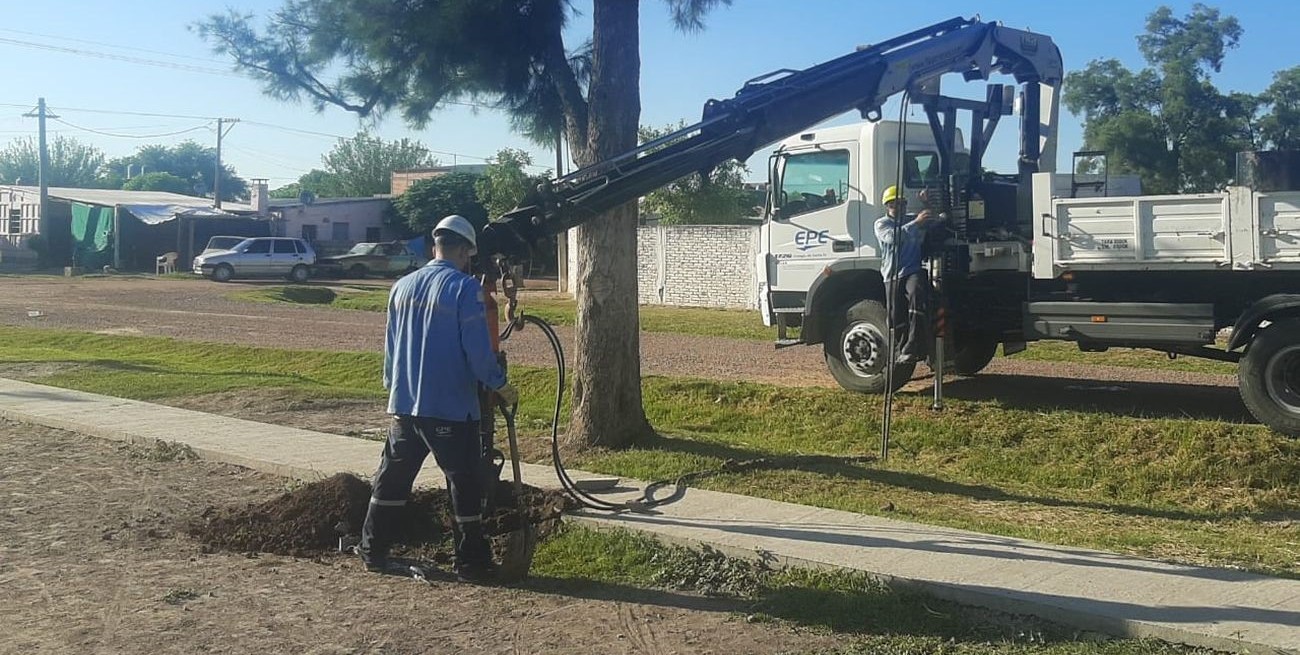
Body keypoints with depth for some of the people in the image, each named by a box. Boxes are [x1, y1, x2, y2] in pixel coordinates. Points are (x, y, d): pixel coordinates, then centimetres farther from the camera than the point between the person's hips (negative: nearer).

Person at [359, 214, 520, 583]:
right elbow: (478, 350, -14)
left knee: (392, 480, 16)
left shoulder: (402, 287, 9)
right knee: (465, 486, 2)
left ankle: (373, 553, 23)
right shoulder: (465, 288, -11)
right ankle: (471, 565, 6)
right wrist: (501, 387, -1)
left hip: (404, 406, 6)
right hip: (451, 408, -6)